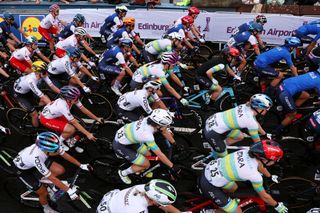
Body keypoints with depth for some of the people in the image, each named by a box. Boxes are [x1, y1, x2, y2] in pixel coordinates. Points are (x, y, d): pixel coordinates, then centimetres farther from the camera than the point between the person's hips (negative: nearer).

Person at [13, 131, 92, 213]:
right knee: (44, 192, -2)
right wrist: (69, 190, -33)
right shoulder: (36, 157, -44)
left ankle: (43, 181, 18)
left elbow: (66, 155, -12)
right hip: (23, 168, -5)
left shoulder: (51, 145, -29)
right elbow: (52, 178, -36)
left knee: (60, 170, -8)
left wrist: (81, 165, -9)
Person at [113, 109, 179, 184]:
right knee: (146, 164, -4)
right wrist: (172, 167, -16)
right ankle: (123, 173, 16)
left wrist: (175, 144, 14)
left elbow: (165, 132, 3)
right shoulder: (147, 135, -35)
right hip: (120, 146, -8)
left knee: (148, 155, 8)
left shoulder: (152, 119, -16)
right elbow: (160, 155, -26)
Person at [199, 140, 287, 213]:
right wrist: (277, 205, 15)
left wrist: (270, 176, 38)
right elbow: (264, 196, -4)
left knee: (234, 188, 30)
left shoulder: (248, 152, -3)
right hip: (209, 185, -8)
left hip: (209, 169, 8)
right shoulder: (255, 175, -23)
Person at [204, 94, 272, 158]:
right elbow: (257, 142, -6)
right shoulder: (251, 121, -21)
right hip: (212, 133, -9)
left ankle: (218, 146, 28)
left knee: (240, 136, 20)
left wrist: (265, 135, 33)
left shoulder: (246, 106, 1)